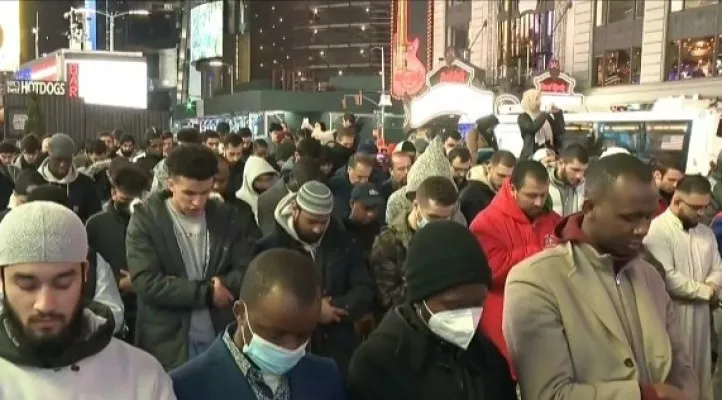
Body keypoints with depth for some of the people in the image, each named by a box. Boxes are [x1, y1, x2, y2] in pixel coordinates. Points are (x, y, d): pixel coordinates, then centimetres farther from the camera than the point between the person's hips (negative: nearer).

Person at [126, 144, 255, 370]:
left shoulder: (227, 217, 3)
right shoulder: (145, 219, -7)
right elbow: (146, 283, -15)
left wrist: (222, 285, -17)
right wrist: (207, 291, -15)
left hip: (222, 340, 3)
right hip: (167, 345, -3)